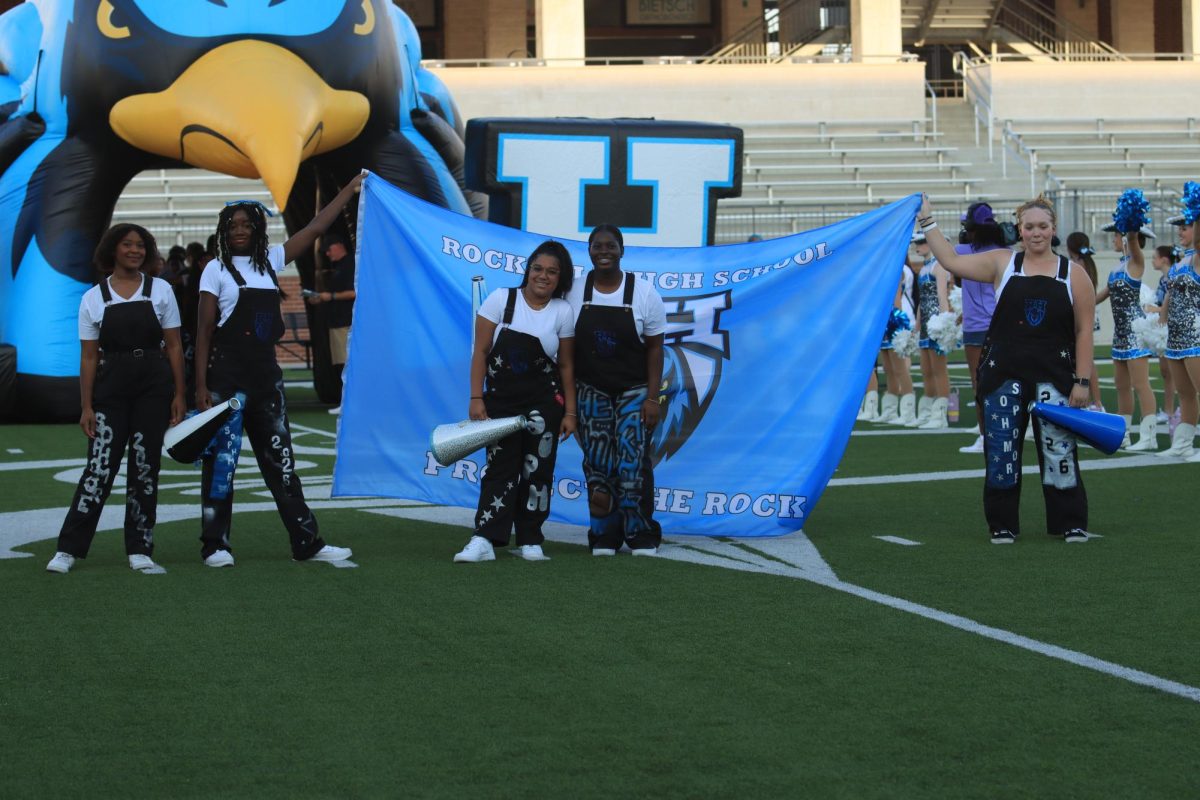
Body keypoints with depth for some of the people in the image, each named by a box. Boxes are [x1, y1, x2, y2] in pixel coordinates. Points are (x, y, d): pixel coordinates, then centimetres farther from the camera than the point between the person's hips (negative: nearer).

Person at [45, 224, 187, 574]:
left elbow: (174, 346, 6)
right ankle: (68, 549, -3)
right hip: (111, 388, -1)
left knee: (145, 468, 2)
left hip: (153, 387, 1)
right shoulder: (93, 299, 5)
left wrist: (178, 395, 0)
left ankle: (140, 552, 8)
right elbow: (89, 357, 4)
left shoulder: (160, 290, 6)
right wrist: (86, 406, -1)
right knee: (100, 467, -7)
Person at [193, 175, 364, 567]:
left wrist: (351, 190, 18)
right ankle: (215, 545, 4)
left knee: (280, 461, 7)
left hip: (265, 374, 5)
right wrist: (201, 386, -11)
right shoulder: (217, 269, -3)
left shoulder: (270, 260, 10)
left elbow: (315, 228, 17)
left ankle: (306, 543, 7)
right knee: (220, 460, -1)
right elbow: (203, 331, -5)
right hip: (226, 375, -5)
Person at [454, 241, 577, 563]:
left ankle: (529, 541, 9)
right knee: (499, 467, -5)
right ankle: (485, 540, -9)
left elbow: (566, 366, 6)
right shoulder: (501, 300, -4)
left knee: (537, 470, 1)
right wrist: (476, 398, -9)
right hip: (501, 401, -1)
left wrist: (570, 412, 3)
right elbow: (481, 351, -3)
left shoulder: (563, 312, 1)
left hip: (544, 404, 1)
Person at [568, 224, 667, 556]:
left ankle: (641, 535, 3)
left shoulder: (644, 293, -3)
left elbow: (655, 348, -2)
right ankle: (603, 536, 7)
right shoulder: (575, 293, 1)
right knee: (597, 463, -2)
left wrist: (652, 398, -7)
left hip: (634, 391, -2)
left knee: (634, 461, -9)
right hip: (591, 390, 2)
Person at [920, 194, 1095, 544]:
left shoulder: (1073, 274, 2)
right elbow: (951, 261, 6)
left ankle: (1071, 523, 10)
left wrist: (1082, 381, -4)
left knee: (1059, 449, -1)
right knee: (1001, 449, 3)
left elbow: (1084, 331, 1)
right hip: (1004, 374, 1)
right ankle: (1003, 525, 14)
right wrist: (928, 222, 3)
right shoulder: (1002, 263, 5)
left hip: (1054, 376, -1)